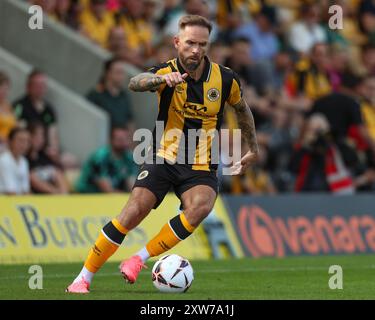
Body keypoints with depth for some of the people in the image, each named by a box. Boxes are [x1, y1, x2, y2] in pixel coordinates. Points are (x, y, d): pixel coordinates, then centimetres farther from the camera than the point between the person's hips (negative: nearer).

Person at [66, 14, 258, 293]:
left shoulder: (225, 79, -4)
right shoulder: (166, 72, -10)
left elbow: (242, 108, 18)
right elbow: (136, 83, -34)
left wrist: (253, 149, 26)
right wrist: (162, 79, -55)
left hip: (202, 168, 1)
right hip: (164, 160, -1)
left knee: (200, 207, -30)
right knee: (133, 212, -18)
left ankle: (140, 259, -17)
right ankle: (84, 277, -4)